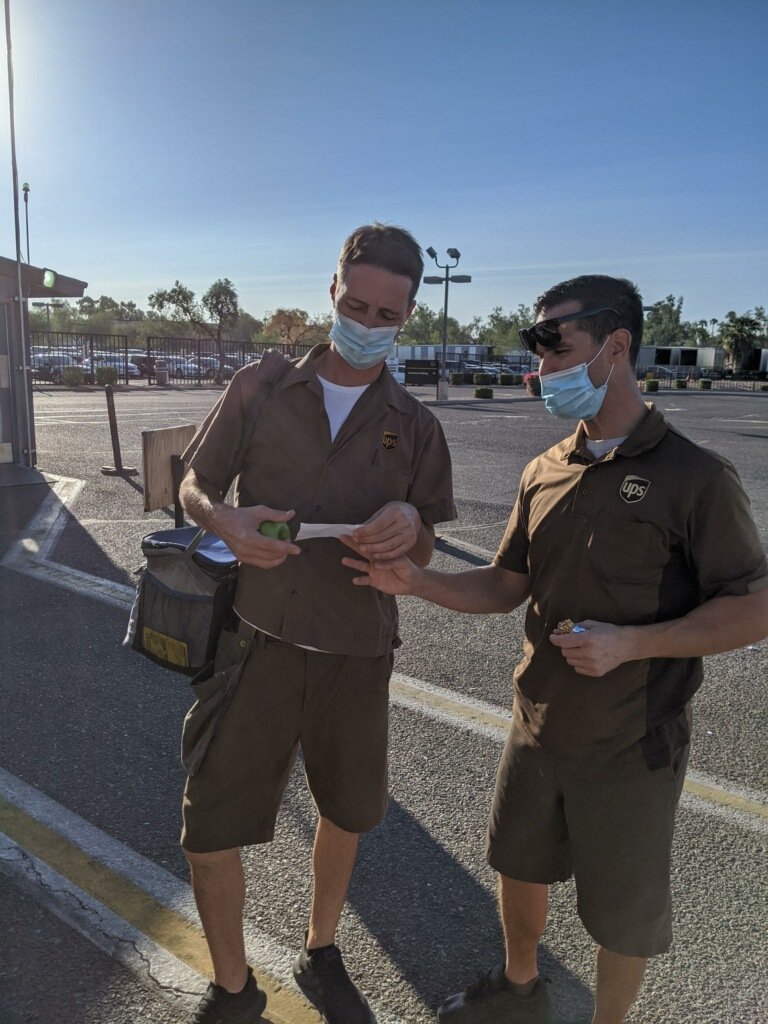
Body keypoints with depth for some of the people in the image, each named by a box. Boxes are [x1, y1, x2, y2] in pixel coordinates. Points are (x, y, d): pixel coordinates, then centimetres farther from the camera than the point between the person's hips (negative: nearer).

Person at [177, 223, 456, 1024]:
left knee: (345, 814, 19)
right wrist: (227, 521, -19)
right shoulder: (260, 389, -1)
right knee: (209, 832, 4)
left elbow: (422, 553, 6)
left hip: (356, 655, 2)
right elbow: (193, 486, 5)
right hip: (256, 642, -1)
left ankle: (320, 958, 48)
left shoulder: (414, 426, 2)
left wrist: (409, 524, -18)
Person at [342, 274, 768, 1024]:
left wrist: (627, 643, -26)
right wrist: (415, 582, -10)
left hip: (631, 748, -5)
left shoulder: (693, 477, -16)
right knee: (518, 864, 24)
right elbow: (507, 587, 5)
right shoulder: (545, 473, 1)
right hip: (537, 728, 6)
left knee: (622, 912, 15)